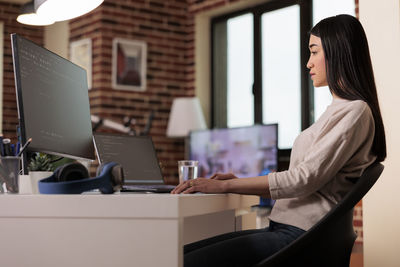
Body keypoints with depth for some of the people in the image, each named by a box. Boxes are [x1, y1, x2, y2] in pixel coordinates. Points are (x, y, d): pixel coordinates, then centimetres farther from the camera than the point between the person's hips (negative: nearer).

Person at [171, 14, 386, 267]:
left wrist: (225, 185, -16)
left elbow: (305, 178, -18)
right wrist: (240, 183, 13)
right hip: (285, 228, 10)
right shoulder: (337, 111, 23)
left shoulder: (355, 112, -9)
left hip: (303, 236, -10)